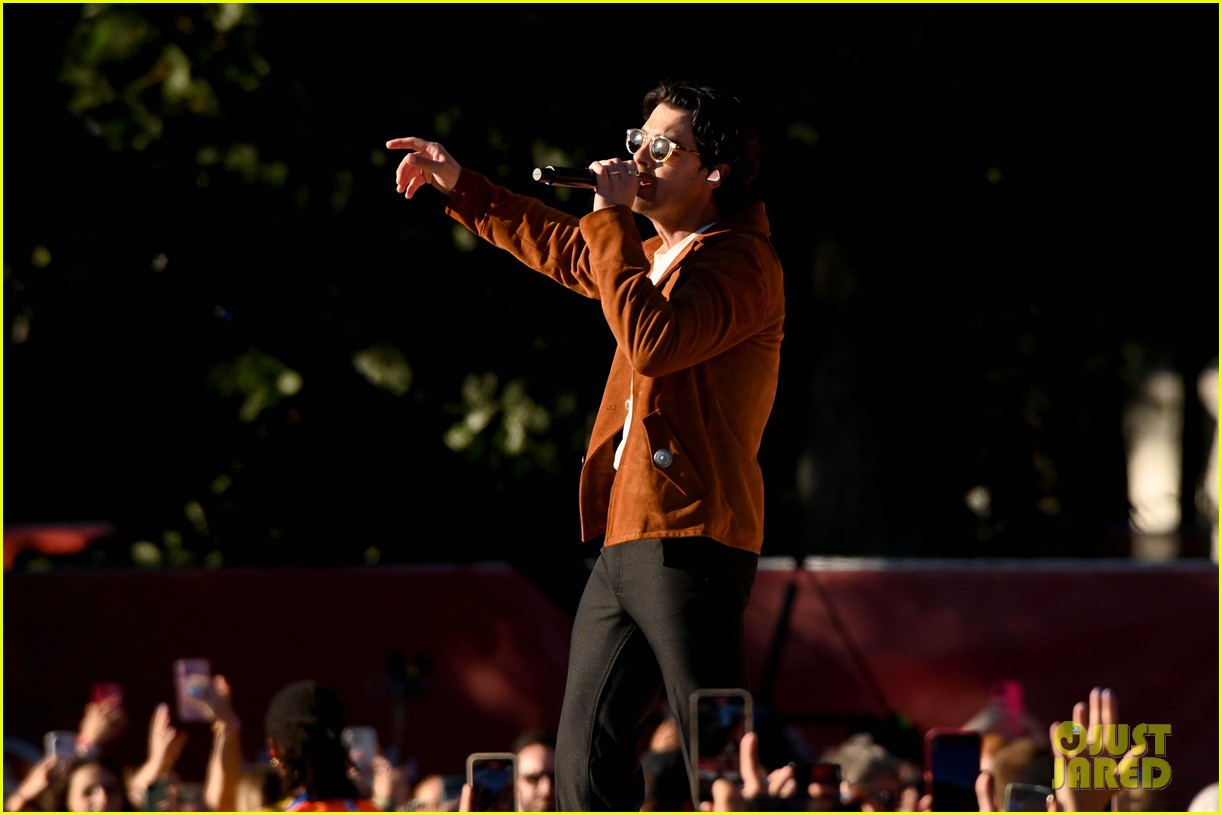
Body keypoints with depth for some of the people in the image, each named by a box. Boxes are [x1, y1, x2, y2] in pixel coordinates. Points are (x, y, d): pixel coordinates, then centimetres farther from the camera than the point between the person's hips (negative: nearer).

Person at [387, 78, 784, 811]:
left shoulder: (743, 262, -9)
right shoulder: (658, 253, 21)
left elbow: (655, 341, -25)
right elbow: (562, 250, 40)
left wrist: (612, 221, -16)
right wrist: (461, 188, 36)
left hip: (688, 543, -10)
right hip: (624, 544, 10)